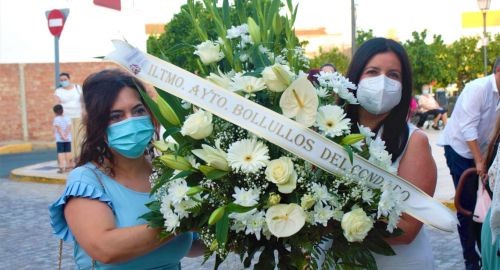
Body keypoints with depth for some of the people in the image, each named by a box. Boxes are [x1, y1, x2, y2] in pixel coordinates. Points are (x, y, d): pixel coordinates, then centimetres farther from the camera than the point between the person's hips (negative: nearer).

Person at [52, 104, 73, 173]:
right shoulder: (67, 118, 7)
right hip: (68, 139, 4)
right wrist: (66, 135, -13)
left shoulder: (56, 119, -5)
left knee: (60, 153, -2)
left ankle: (62, 167, -7)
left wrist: (62, 136, -20)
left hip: (59, 139, -4)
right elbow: (69, 127, -6)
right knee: (68, 152, 9)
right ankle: (68, 166, 15)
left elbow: (58, 128, -16)